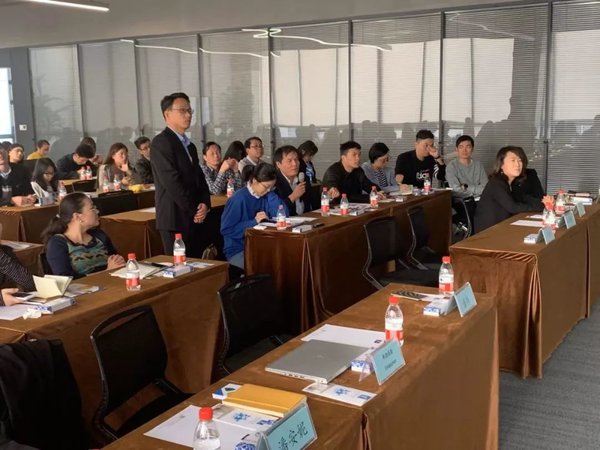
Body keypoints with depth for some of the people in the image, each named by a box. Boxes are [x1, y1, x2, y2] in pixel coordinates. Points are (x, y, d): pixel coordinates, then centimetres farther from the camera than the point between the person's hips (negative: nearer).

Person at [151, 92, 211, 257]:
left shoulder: (189, 145, 20)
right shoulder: (161, 142, -9)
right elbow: (172, 181, -17)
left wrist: (204, 203, -2)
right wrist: (194, 210, -11)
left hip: (195, 218, 8)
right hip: (176, 218, -8)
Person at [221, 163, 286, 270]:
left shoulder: (266, 196, 3)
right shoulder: (238, 199, -17)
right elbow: (226, 229, -20)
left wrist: (270, 194, -9)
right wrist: (254, 222, -21)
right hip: (238, 251, -7)